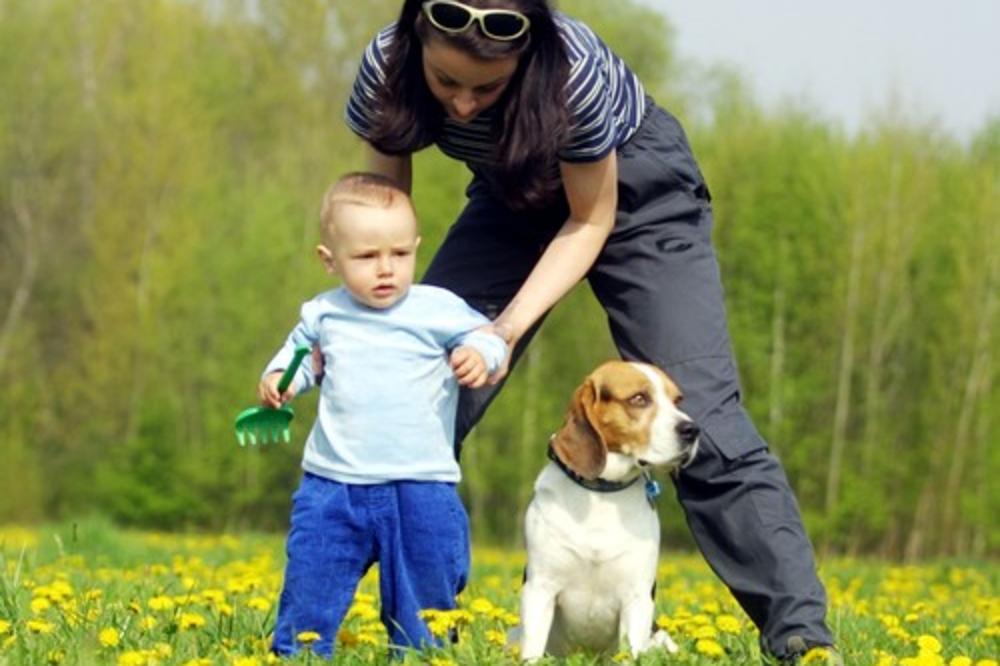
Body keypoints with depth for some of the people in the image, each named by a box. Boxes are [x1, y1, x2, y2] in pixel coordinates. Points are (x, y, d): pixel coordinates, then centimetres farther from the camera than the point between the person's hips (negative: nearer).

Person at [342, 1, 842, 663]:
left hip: (633, 187, -4)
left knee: (699, 411, -15)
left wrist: (508, 329, -33)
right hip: (513, 199, 4)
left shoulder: (573, 70, -39)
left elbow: (590, 221, -23)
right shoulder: (386, 70, -28)